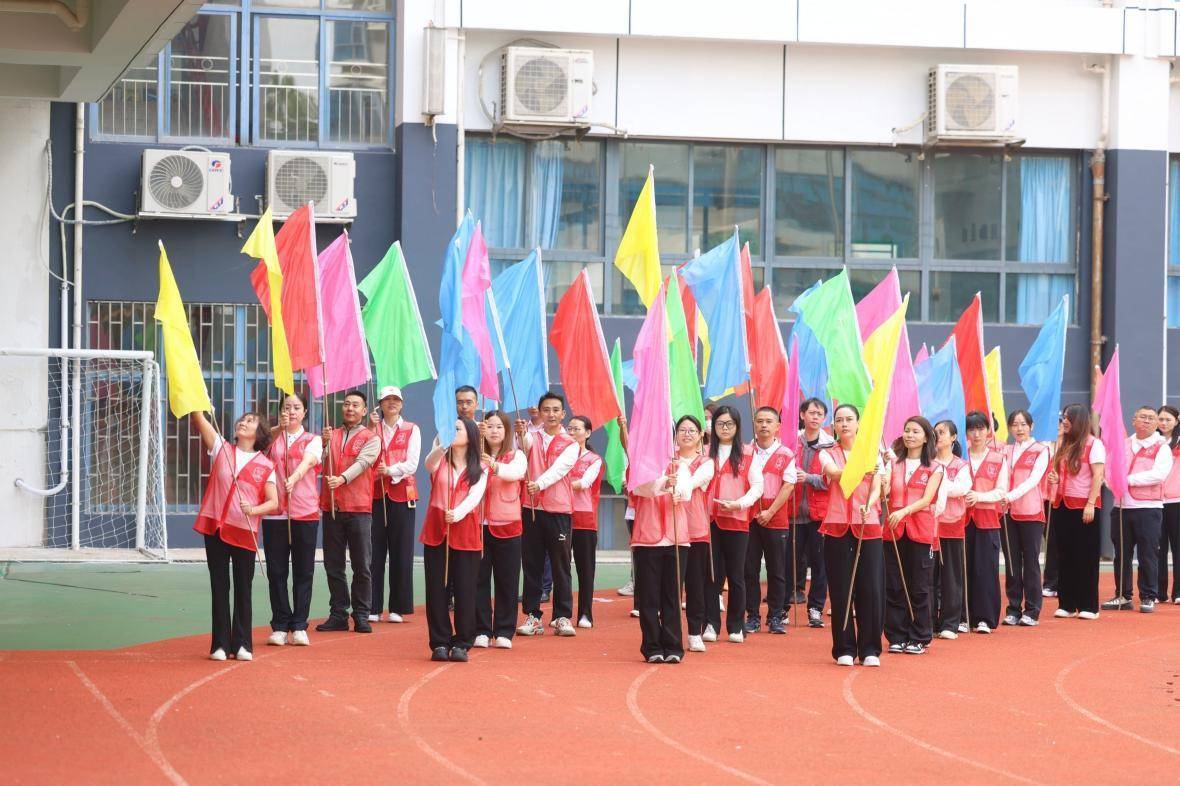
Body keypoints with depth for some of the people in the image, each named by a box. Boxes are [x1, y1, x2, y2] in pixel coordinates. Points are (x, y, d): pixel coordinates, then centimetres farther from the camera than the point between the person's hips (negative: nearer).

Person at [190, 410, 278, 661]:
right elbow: (198, 418, -1)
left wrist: (253, 509, -19)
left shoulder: (265, 465, 4)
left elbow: (273, 502, 1)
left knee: (243, 588, 4)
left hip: (245, 532, -1)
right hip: (215, 527, 1)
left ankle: (242, 645, 11)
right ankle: (220, 644, 7)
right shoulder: (222, 449, 8)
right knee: (219, 586, 4)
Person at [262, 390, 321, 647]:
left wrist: (294, 477, -32)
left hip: (305, 512, -1)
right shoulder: (272, 438, 14)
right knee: (276, 571, 0)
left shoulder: (312, 440, 8)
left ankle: (299, 627, 5)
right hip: (274, 512, 1)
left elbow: (307, 461, -12)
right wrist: (279, 428, -8)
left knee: (303, 571, 0)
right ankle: (280, 627, 5)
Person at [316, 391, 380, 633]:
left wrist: (343, 478, -30)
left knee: (362, 566, -3)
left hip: (358, 509, -3)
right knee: (333, 565, 5)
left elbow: (362, 463, -13)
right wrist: (323, 443, -14)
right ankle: (338, 614, 11)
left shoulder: (371, 439, 4)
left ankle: (361, 616, 4)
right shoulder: (331, 434, 15)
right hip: (331, 507, 3)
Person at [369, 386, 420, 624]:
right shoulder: (373, 428, 11)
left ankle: (398, 608, 5)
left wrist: (390, 470, -16)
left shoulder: (411, 430, 8)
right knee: (374, 552, -3)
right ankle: (372, 607, 1)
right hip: (375, 495, 1)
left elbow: (412, 464, -3)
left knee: (401, 553, 0)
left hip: (402, 495, -1)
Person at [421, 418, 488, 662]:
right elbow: (429, 461, -16)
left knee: (465, 590, -1)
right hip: (436, 531, 1)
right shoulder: (440, 461, 9)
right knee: (436, 589, 0)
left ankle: (461, 644, 8)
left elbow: (474, 497, -9)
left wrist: (457, 513, -29)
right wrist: (442, 445, -38)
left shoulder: (479, 470, 7)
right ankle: (440, 643, 7)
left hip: (466, 534, -1)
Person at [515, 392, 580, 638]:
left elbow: (559, 468, -12)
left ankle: (563, 617, 4)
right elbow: (523, 446, -14)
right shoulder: (532, 438, 10)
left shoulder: (570, 445, 5)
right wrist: (520, 434, -38)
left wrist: (540, 484, -31)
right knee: (532, 564, 3)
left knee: (561, 565, 0)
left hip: (559, 509, -2)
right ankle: (532, 617, 7)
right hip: (531, 508, 2)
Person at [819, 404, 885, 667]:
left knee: (871, 588, -5)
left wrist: (869, 506, -22)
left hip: (868, 526, 0)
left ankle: (870, 650, 4)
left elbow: (876, 488, 0)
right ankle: (845, 650, 7)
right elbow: (835, 474, -14)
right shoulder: (827, 455, 8)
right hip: (837, 527, 0)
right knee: (841, 590, -1)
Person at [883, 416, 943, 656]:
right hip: (893, 529, 2)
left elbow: (927, 499, -7)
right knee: (894, 586, 2)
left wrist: (904, 511, -23)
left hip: (920, 530, -2)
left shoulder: (934, 468, 5)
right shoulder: (894, 464, 11)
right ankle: (897, 637, 9)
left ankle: (919, 638, 8)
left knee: (919, 587, 1)